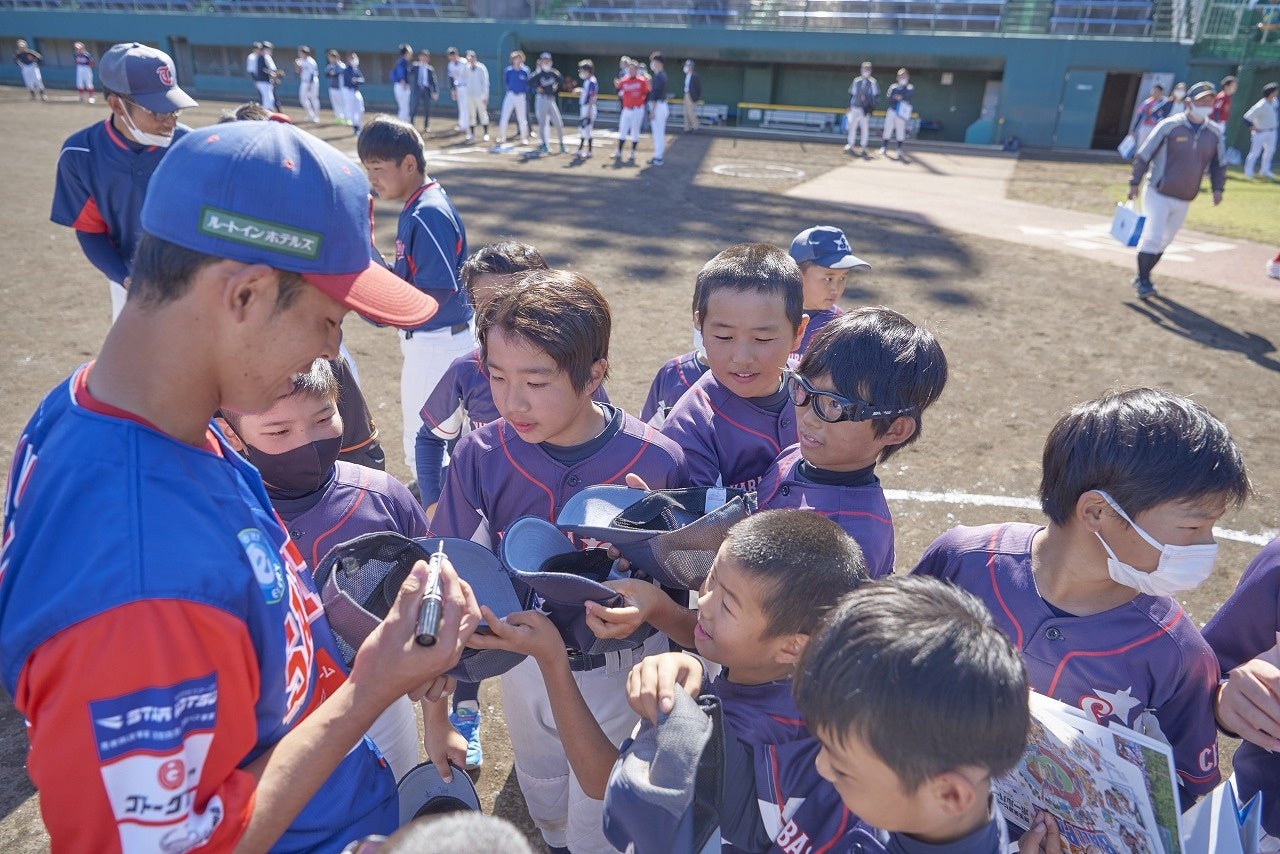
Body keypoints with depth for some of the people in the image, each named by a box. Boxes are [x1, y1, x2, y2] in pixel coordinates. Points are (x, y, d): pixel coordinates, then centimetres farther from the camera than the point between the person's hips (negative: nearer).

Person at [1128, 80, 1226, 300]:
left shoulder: (1214, 133, 4)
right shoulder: (1170, 126, -10)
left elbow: (1219, 163, 15)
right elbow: (1143, 154, -6)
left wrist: (1218, 187, 2)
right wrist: (1135, 183, -8)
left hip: (1185, 200, 5)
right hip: (1158, 195, -5)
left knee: (1164, 241, 11)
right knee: (1153, 238, -12)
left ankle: (1142, 277, 25)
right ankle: (1143, 281, 1)